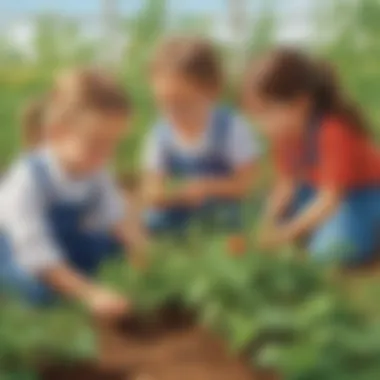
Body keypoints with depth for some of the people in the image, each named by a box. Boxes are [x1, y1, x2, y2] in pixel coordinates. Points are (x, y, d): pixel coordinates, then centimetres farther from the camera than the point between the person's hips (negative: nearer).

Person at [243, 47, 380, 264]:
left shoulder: (335, 130, -32)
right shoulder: (284, 131, -9)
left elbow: (331, 197, -31)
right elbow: (286, 182, -6)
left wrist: (289, 231, -35)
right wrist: (269, 225, -21)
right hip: (318, 190, 8)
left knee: (330, 249, -30)